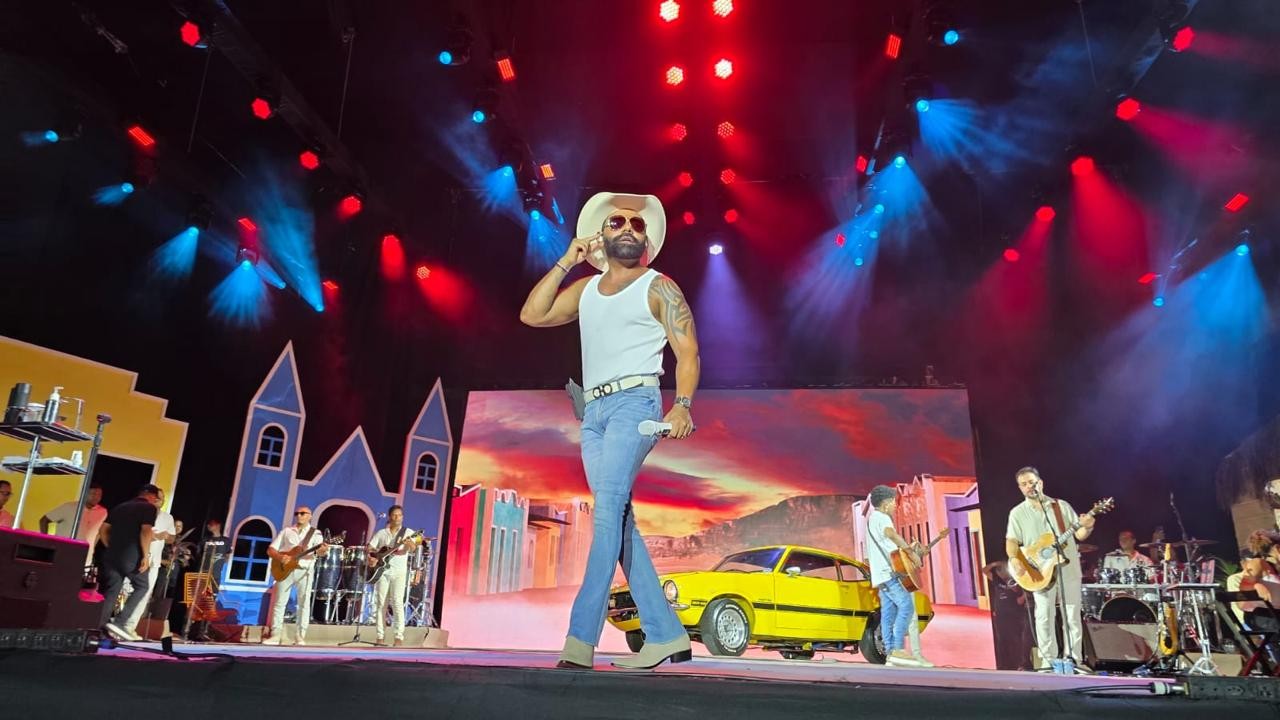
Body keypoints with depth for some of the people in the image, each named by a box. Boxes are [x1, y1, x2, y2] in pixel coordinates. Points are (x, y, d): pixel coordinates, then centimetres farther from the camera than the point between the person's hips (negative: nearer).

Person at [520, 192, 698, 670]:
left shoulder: (659, 287, 6)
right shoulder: (586, 289, 21)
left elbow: (687, 351, -2)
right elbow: (532, 314, 12)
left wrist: (683, 405, -18)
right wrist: (566, 262, 11)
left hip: (634, 402, -6)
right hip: (593, 412, 6)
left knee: (607, 510, -20)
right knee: (618, 522, 2)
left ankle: (581, 639, -22)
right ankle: (666, 634, 8)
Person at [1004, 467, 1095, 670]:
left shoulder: (1062, 506, 6)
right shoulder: (1017, 513, 2)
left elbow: (1079, 535, 5)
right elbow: (1012, 540, -2)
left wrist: (1086, 527, -18)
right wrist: (1014, 559, -21)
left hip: (1069, 569, 1)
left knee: (1073, 616, 6)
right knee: (1044, 617, 0)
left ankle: (1075, 660, 16)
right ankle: (1048, 661, 10)